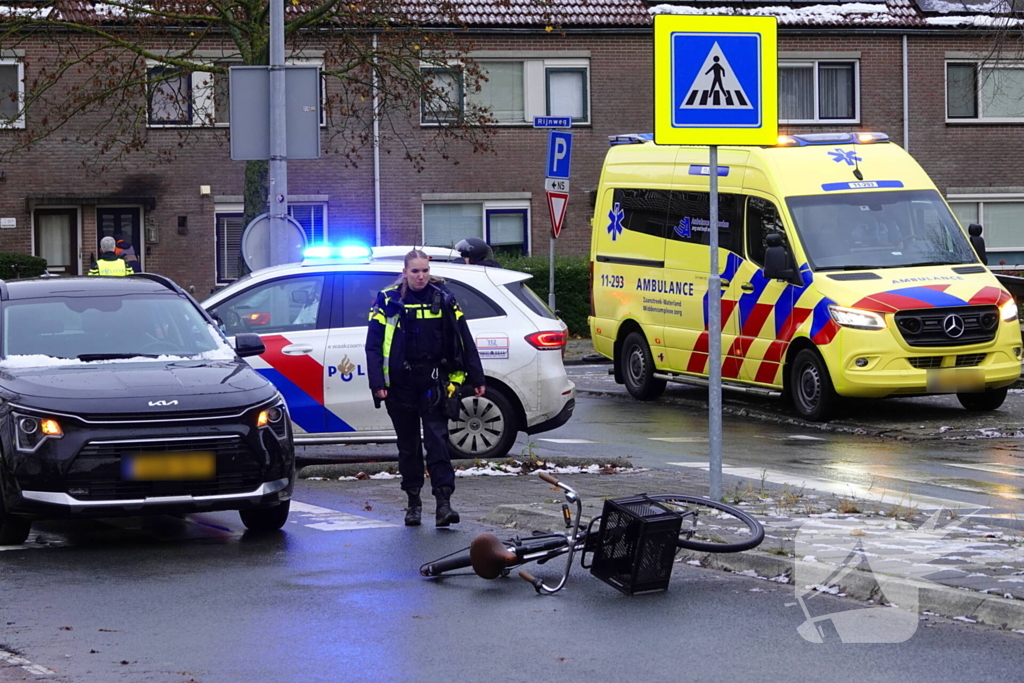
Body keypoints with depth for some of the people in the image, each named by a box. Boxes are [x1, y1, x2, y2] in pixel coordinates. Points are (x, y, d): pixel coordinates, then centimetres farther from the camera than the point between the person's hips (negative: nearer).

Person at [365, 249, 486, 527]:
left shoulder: (443, 299, 4)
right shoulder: (388, 301, 1)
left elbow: (465, 342, 7)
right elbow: (373, 345, -1)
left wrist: (476, 379, 6)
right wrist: (377, 383, -10)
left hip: (433, 382, -1)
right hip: (400, 384, 1)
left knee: (437, 440, -9)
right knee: (408, 445, 9)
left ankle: (443, 503, -12)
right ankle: (413, 502, 19)